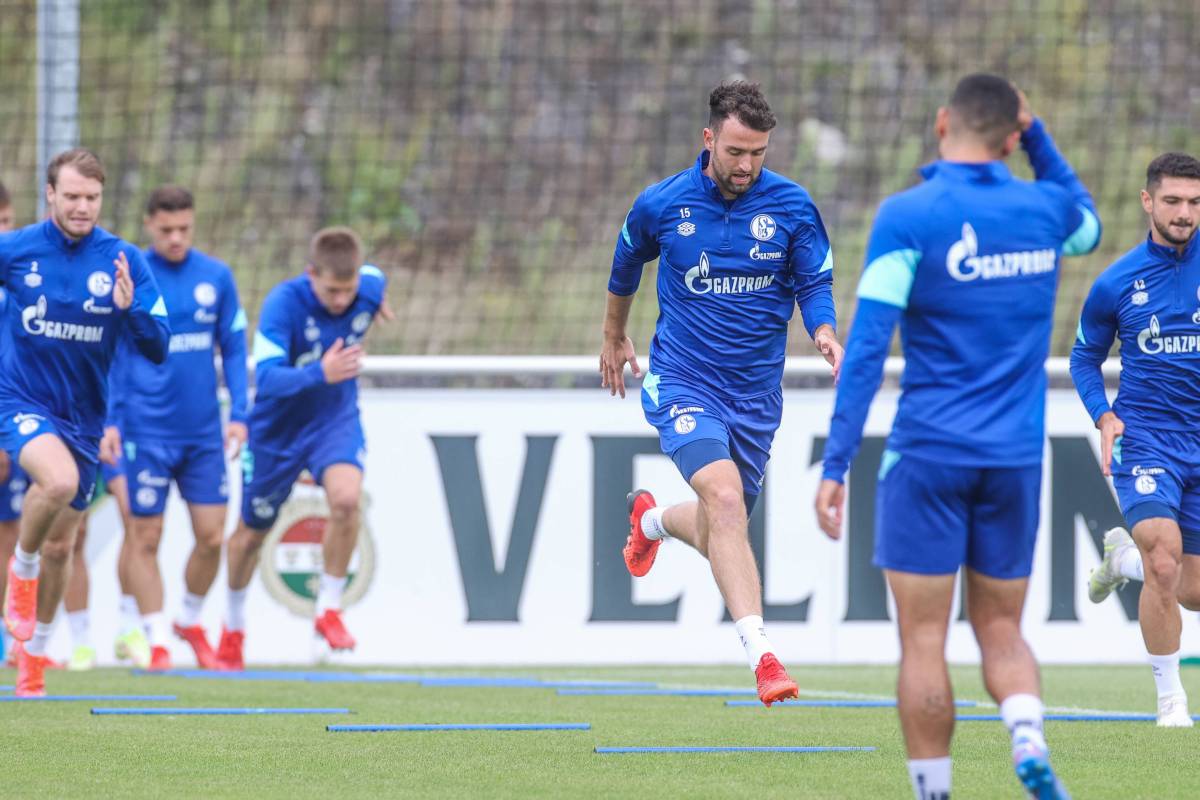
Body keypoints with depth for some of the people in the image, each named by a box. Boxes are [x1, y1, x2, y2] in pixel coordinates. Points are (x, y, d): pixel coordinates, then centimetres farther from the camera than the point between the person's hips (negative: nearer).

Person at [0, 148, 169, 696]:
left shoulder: (124, 260, -6)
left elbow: (157, 348, -7)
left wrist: (130, 307, -25)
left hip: (83, 415, 3)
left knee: (60, 546, 12)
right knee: (59, 480, -34)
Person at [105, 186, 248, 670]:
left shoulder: (216, 276, 4)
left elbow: (234, 349, 10)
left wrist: (239, 413, 1)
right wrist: (108, 421, -6)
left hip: (204, 431, 3)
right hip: (147, 431, -3)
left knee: (212, 536, 2)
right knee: (146, 538, 0)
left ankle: (192, 621, 26)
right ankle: (157, 642, 10)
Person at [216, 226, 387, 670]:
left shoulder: (369, 288, -18)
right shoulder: (283, 304, -30)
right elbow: (267, 377, -39)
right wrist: (320, 373, -54)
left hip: (336, 418, 2)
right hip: (277, 428, -2)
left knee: (346, 496, -28)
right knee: (252, 531, 15)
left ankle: (329, 608, -9)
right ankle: (234, 625, 42)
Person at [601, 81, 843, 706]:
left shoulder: (791, 206, -5)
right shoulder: (661, 205, -6)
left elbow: (814, 282, 3)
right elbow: (626, 263, 15)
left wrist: (825, 331, -20)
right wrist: (613, 337, 27)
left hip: (755, 391, 3)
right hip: (682, 380, -3)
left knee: (718, 535, 14)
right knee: (724, 495, -27)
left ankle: (651, 519, 52)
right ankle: (760, 654, -31)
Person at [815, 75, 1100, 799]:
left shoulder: (908, 216, -9)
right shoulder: (1043, 209, 3)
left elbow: (868, 345, -14)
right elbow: (1088, 226, 31)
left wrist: (836, 464, -12)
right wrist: (1038, 137, 25)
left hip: (928, 457, -4)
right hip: (1016, 460, 4)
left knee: (923, 639, 2)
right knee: (1001, 630, 13)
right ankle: (1029, 738, -14)